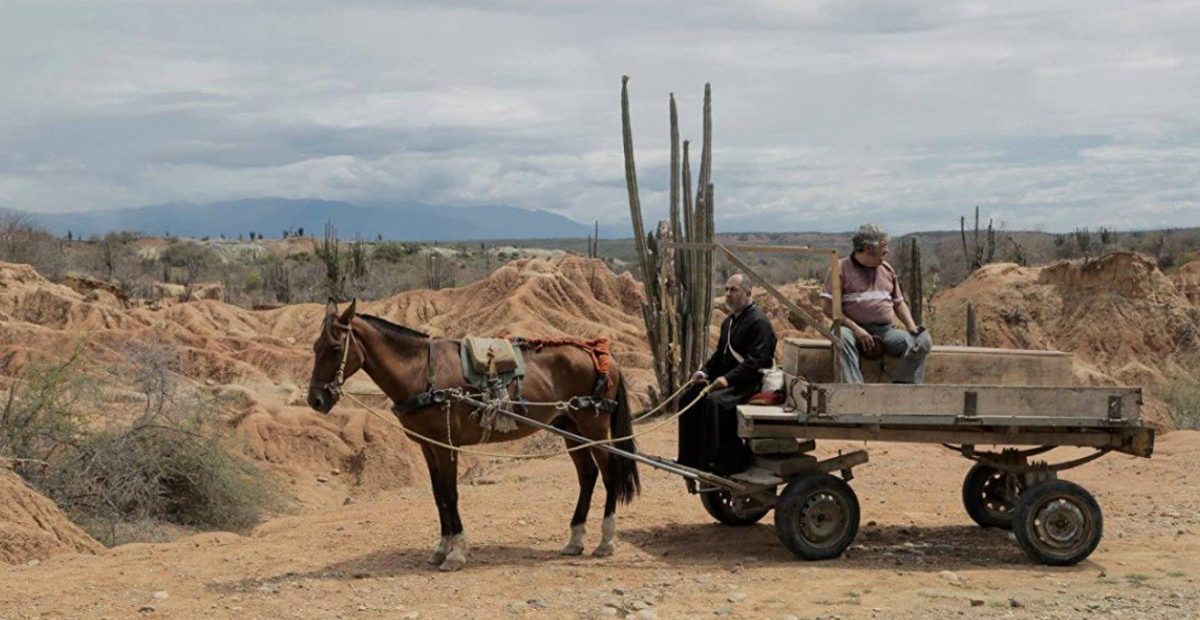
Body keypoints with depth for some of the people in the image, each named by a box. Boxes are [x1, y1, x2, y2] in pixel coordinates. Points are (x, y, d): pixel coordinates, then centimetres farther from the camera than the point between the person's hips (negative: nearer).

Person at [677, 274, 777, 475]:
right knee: (690, 397, -3)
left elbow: (756, 360, -21)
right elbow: (720, 353, 22)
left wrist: (728, 378, -28)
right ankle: (691, 457, 2)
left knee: (715, 401, -32)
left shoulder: (759, 322, -12)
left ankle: (729, 459, -25)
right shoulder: (729, 322, 18)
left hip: (751, 382, -9)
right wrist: (705, 372, 2)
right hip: (727, 379, 10)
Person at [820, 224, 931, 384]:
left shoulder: (887, 270, 19)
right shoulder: (842, 268, 1)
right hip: (855, 330, -5)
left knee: (922, 340, -19)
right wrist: (856, 329, -16)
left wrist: (912, 327, 3)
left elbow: (899, 303, 24)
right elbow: (827, 306, -6)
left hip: (886, 330, 5)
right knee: (842, 336, -39)